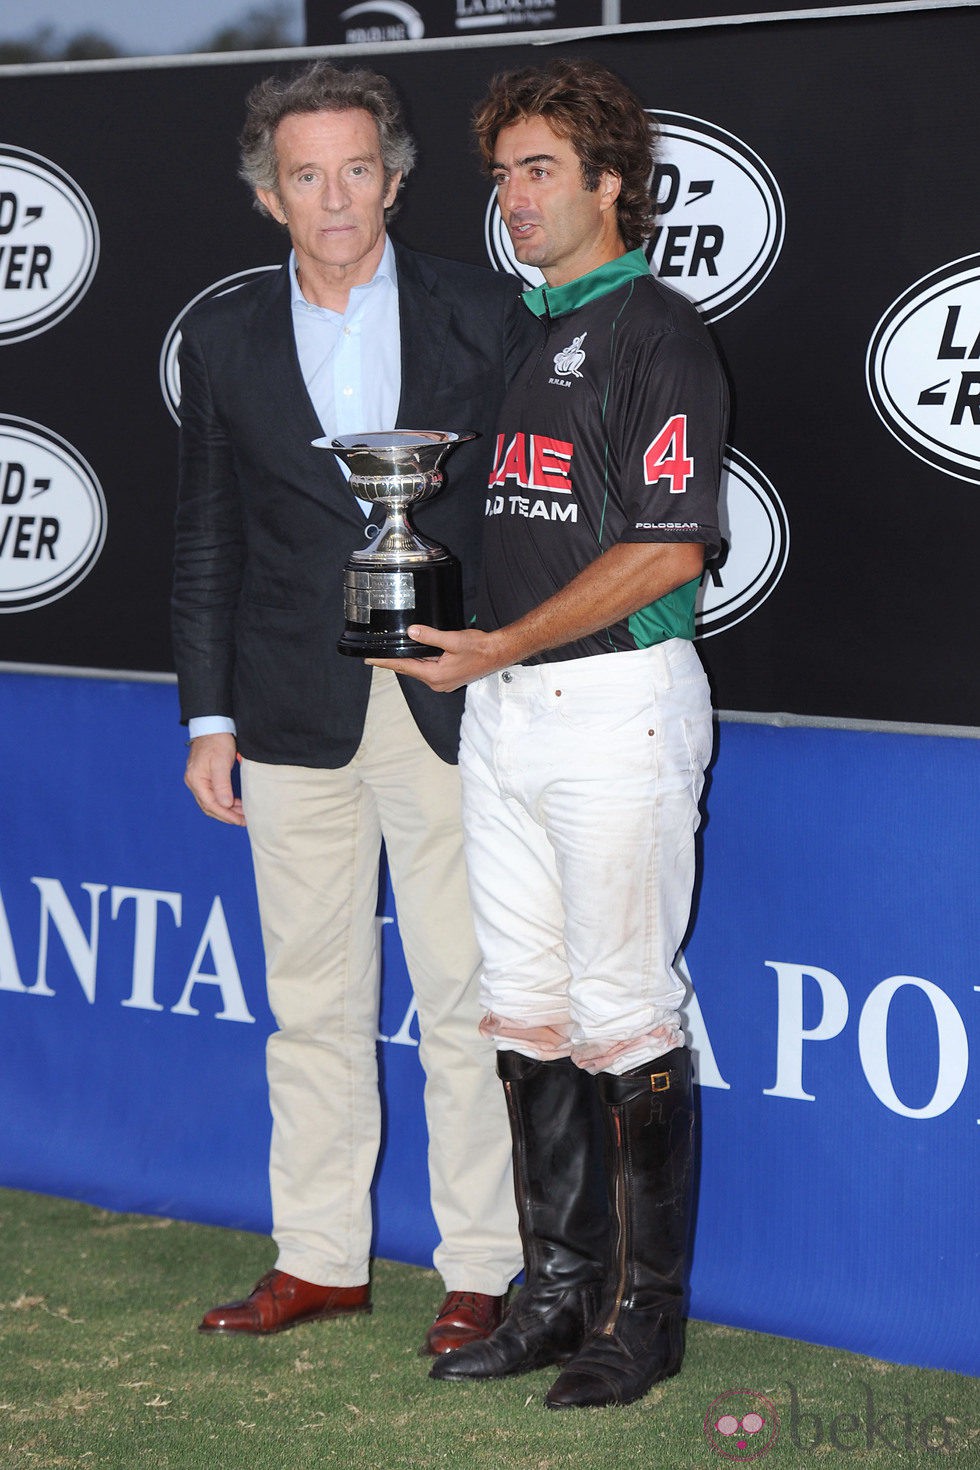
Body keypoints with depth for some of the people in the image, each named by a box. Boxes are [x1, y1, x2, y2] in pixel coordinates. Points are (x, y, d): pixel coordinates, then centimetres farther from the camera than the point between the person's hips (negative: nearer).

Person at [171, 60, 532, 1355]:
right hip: (296, 714, 2)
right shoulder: (225, 339, 7)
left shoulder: (482, 314, 1)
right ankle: (321, 1260, 21)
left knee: (466, 999, 0)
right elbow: (208, 543, 10)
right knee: (314, 1002, 10)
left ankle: (482, 1270, 10)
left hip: (453, 704, -2)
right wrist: (209, 718, 6)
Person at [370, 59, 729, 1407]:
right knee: (528, 1014, 11)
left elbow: (668, 549, -16)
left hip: (617, 701, -8)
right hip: (503, 705, 8)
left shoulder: (655, 334, -9)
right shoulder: (521, 329, 17)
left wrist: (501, 645, -15)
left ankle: (647, 1311, 8)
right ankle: (558, 1293, 21)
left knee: (624, 1018, -2)